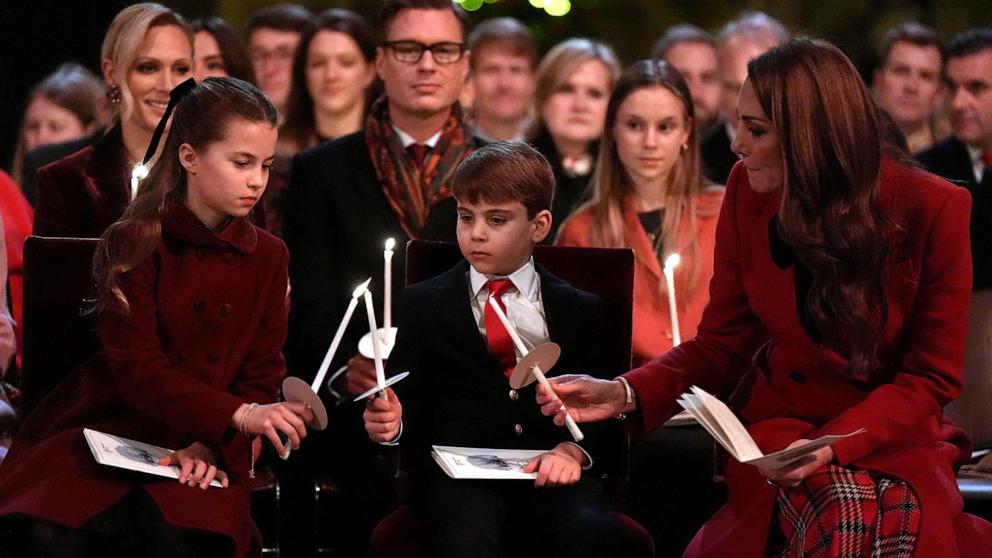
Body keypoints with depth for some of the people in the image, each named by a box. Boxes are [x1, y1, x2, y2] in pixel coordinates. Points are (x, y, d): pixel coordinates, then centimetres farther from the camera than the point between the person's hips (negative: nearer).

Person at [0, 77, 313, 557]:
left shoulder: (268, 258, 8)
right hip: (109, 432, -2)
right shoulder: (135, 244, -4)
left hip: (204, 450, 2)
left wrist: (212, 446, -16)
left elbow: (262, 376, 5)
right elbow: (136, 369, -13)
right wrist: (239, 415, -28)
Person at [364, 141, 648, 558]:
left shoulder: (578, 310, 18)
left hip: (549, 470, 1)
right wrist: (390, 422, -14)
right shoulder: (422, 304, 16)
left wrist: (574, 449, -11)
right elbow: (407, 400, 10)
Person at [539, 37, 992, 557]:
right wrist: (622, 395, -11)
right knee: (840, 514, -34)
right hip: (780, 423, 1)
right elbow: (721, 346, 5)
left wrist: (835, 444, -19)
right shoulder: (748, 193, -1)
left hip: (894, 434, -1)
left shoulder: (933, 209, -10)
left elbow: (930, 377, -4)